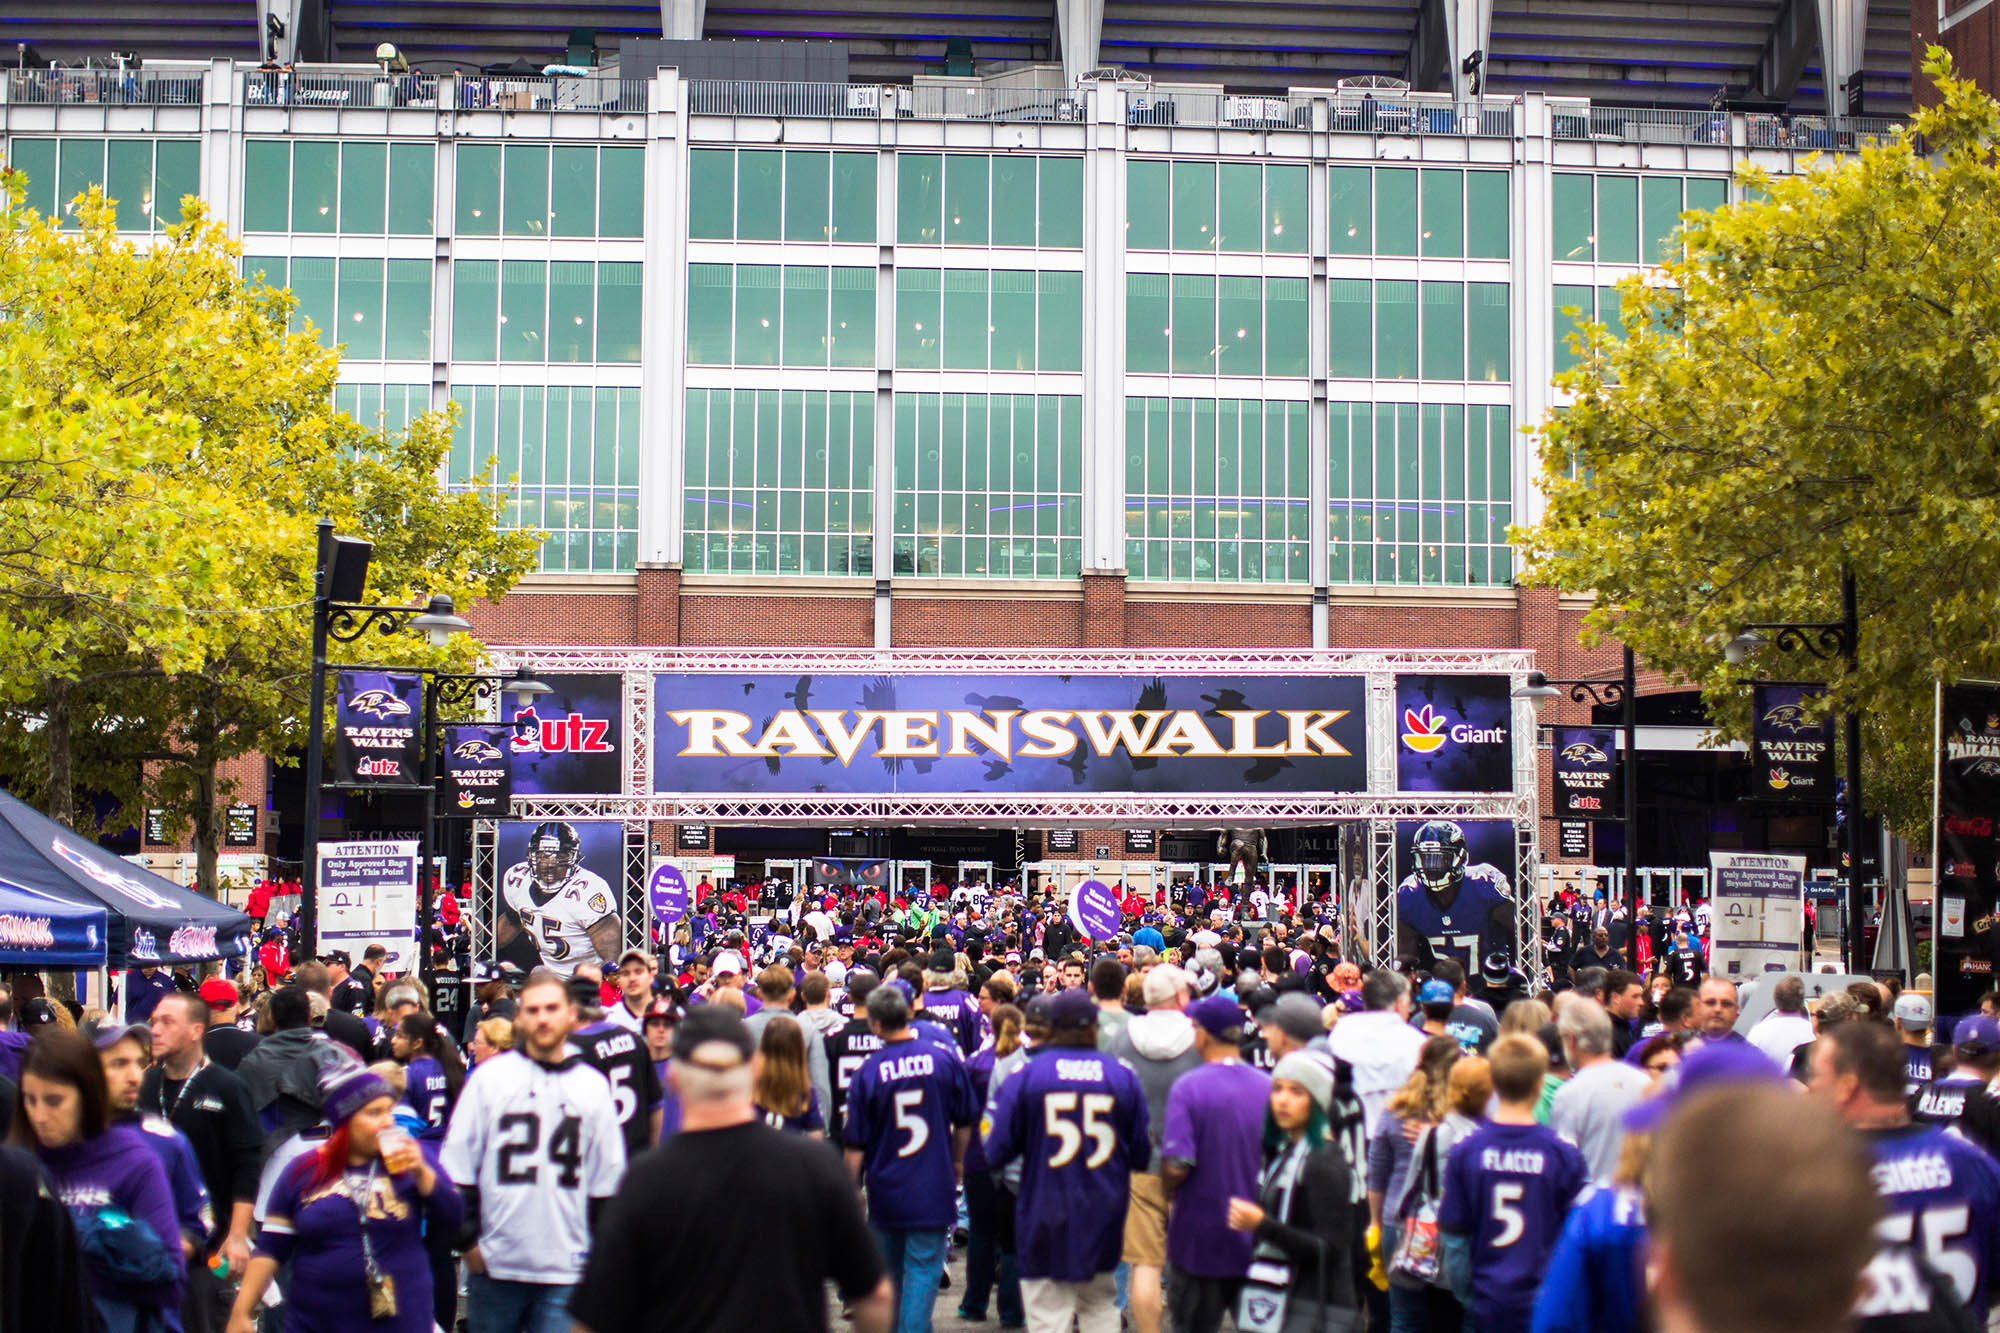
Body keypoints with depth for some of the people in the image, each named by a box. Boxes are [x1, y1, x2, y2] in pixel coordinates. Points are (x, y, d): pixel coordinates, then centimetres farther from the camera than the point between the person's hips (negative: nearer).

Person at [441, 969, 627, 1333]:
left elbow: (607, 1181, 11)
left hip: (565, 1267, 0)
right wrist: (467, 1238, -2)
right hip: (494, 1262, 0)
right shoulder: (490, 1077, 2)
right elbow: (457, 1164, 3)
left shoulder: (593, 1086, 6)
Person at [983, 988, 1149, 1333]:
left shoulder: (1025, 1077, -7)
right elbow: (1141, 1154, 6)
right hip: (1104, 1221, 3)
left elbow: (997, 1151, -6)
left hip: (1047, 1221, -3)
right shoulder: (1124, 1078, 0)